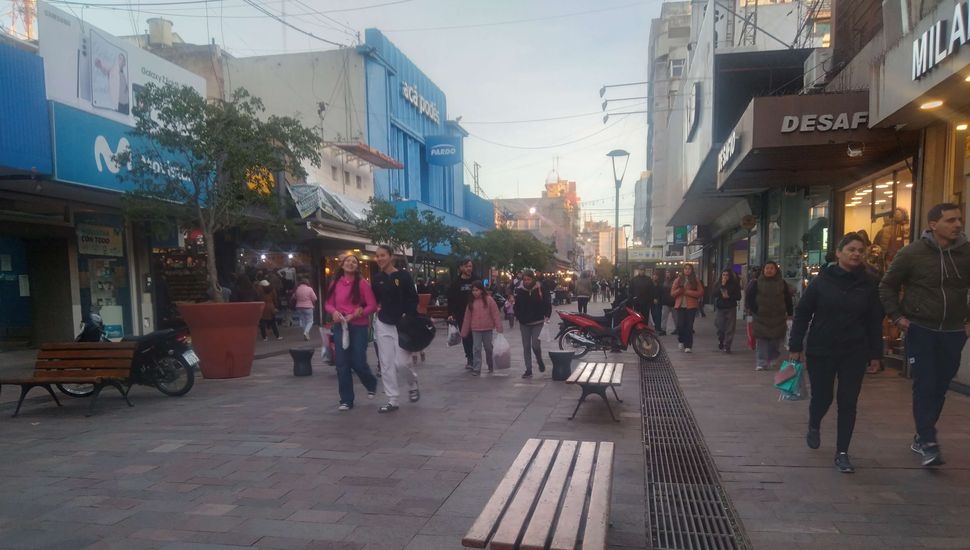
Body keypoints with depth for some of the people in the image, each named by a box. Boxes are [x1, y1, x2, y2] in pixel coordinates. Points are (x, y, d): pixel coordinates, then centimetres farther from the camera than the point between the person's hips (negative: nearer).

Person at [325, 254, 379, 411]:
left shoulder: (362, 283, -6)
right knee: (342, 364, 4)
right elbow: (328, 304, 10)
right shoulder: (335, 283, 4)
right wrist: (334, 311, -12)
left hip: (359, 327, -3)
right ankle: (346, 400, 15)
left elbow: (372, 306, -8)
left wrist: (355, 315, -17)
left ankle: (371, 384, 31)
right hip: (340, 327, 3)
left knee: (358, 363, -1)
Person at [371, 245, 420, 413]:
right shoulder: (377, 278, 6)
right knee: (386, 364, 3)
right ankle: (392, 401, 11)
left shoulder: (404, 276, -7)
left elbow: (413, 300, -8)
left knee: (402, 362, -8)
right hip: (383, 324, 5)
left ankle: (413, 385, 24)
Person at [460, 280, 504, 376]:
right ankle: (476, 369, 0)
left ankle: (491, 367, 26)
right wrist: (464, 332, 7)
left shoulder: (489, 300, -5)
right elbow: (467, 317, 7)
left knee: (488, 348, 10)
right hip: (475, 329, 2)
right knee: (476, 348, -3)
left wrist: (499, 328, -11)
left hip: (487, 329, -2)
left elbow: (495, 314, -7)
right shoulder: (471, 302, 5)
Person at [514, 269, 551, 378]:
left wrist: (547, 316, -12)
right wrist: (519, 317, -8)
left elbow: (547, 304, -1)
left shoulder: (540, 289, -5)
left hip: (537, 323, -2)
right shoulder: (519, 291, -1)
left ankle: (540, 361, 20)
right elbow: (516, 306, 4)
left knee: (535, 345, -11)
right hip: (524, 324, 2)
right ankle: (528, 370, 13)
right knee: (526, 347, 5)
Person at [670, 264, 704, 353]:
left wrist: (688, 292, -11)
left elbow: (700, 292, -2)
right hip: (680, 306, 1)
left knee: (689, 326, -3)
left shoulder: (696, 280, 6)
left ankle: (688, 346, 3)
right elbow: (672, 293, 8)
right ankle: (681, 341, 20)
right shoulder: (678, 280, 10)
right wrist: (679, 290, -13)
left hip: (691, 306, -1)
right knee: (680, 325, -7)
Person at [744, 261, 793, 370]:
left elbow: (788, 300, 10)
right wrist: (752, 309, -7)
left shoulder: (782, 284, 6)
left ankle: (771, 360, 25)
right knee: (761, 340, -4)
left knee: (776, 341, 5)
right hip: (761, 317, -2)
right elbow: (749, 297, 2)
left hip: (778, 318, 2)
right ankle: (761, 362, -2)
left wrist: (789, 314, 7)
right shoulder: (756, 283, 0)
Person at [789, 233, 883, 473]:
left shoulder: (868, 284, 1)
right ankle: (814, 427, 41)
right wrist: (795, 347, -6)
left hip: (854, 354, 1)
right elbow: (802, 314, -3)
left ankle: (842, 453, 13)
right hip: (821, 351, -1)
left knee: (848, 402, 1)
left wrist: (875, 353, 3)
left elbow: (875, 321, 5)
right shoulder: (822, 280, -5)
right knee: (822, 397, 8)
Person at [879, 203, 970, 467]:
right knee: (925, 386, -7)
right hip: (920, 330, -3)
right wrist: (897, 317, -7)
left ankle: (922, 437, 25)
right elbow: (887, 286, 1)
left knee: (939, 388, 10)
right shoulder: (912, 253, -8)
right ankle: (928, 443, -1)